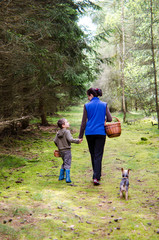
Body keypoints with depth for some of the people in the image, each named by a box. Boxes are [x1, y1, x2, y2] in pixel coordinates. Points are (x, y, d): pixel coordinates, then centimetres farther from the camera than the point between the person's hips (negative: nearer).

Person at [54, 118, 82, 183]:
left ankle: (61, 176, 25)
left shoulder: (58, 133, 9)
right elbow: (70, 139, -24)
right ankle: (67, 178, -9)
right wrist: (77, 141, -16)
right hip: (67, 150, -7)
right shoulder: (67, 132, -13)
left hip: (61, 151, 7)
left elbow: (55, 141, 10)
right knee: (67, 164, -5)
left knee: (64, 163, 21)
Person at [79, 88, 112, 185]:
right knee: (98, 155, -2)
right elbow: (110, 119, -3)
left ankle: (97, 175, 26)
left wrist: (81, 136, 6)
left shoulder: (87, 106, 0)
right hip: (101, 133, 0)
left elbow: (84, 122, 0)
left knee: (93, 155, 15)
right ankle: (96, 177, -13)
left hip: (89, 133, 1)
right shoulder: (104, 105, 2)